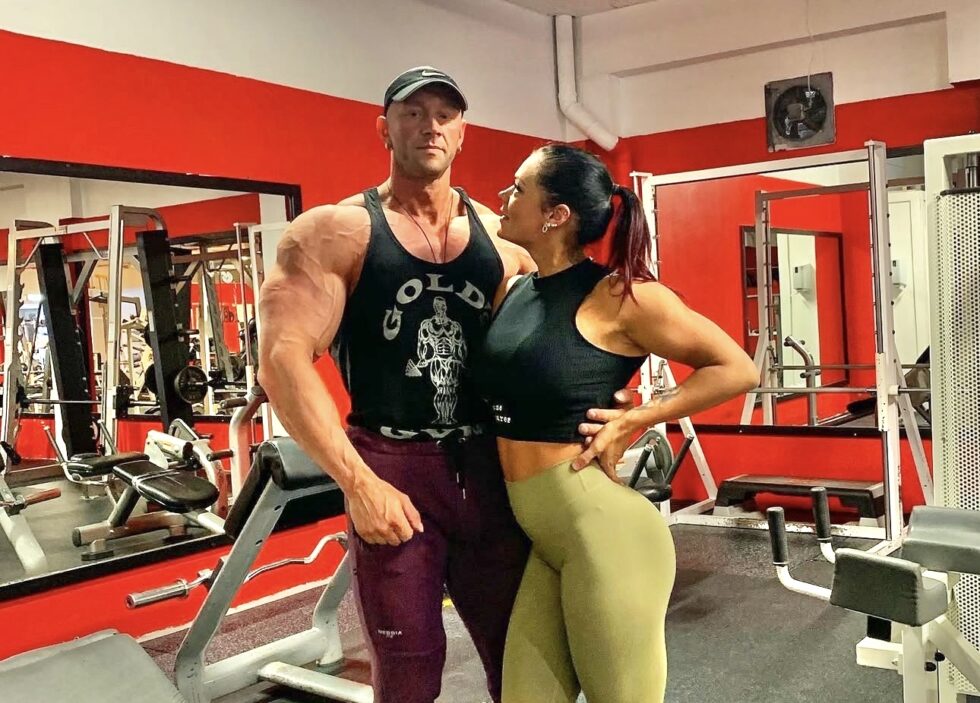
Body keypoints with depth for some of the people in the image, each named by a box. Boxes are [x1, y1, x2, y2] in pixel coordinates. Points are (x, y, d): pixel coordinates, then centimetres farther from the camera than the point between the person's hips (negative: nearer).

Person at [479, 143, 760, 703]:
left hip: (604, 532, -7)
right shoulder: (515, 289, 8)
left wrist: (633, 421, -12)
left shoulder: (617, 294, -12)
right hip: (538, 536, 7)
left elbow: (738, 370, -8)